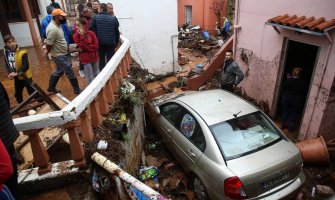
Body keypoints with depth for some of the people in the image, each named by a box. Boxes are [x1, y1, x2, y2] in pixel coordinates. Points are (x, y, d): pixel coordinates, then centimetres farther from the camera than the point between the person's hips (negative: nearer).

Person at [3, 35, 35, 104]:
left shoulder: (22, 52, -21)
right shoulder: (6, 52, -3)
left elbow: (26, 66, -25)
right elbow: (7, 64, 6)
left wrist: (17, 73, -34)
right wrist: (9, 73, -11)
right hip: (16, 77, 6)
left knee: (32, 92, 0)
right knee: (17, 94, 20)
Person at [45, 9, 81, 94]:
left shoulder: (57, 25, 5)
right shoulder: (52, 29, -26)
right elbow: (48, 44, -23)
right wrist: (47, 51, -5)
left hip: (63, 53, 10)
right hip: (59, 55, -10)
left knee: (59, 71, 22)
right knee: (70, 72, -1)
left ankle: (51, 87, 37)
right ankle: (77, 90, 13)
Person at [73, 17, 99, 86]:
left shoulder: (91, 33, -6)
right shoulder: (76, 35, -6)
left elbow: (96, 46, -12)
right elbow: (81, 46, -18)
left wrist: (84, 48, -15)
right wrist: (82, 36, -25)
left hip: (94, 57, 2)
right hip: (85, 58, -2)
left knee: (96, 74, 18)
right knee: (89, 76, 3)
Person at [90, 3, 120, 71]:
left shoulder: (95, 18, -3)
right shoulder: (113, 18, 1)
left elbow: (90, 29, -4)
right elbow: (117, 32, 4)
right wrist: (116, 43, 13)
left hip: (100, 43, 0)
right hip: (111, 43, 0)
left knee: (101, 59, 15)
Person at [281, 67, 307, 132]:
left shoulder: (288, 80, -13)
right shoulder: (303, 82, -12)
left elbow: (283, 89, -3)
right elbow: (304, 92, -2)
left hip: (287, 99, 1)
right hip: (297, 101, -1)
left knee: (285, 112, 15)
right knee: (294, 114, 13)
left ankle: (284, 125, 28)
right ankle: (291, 127, 22)